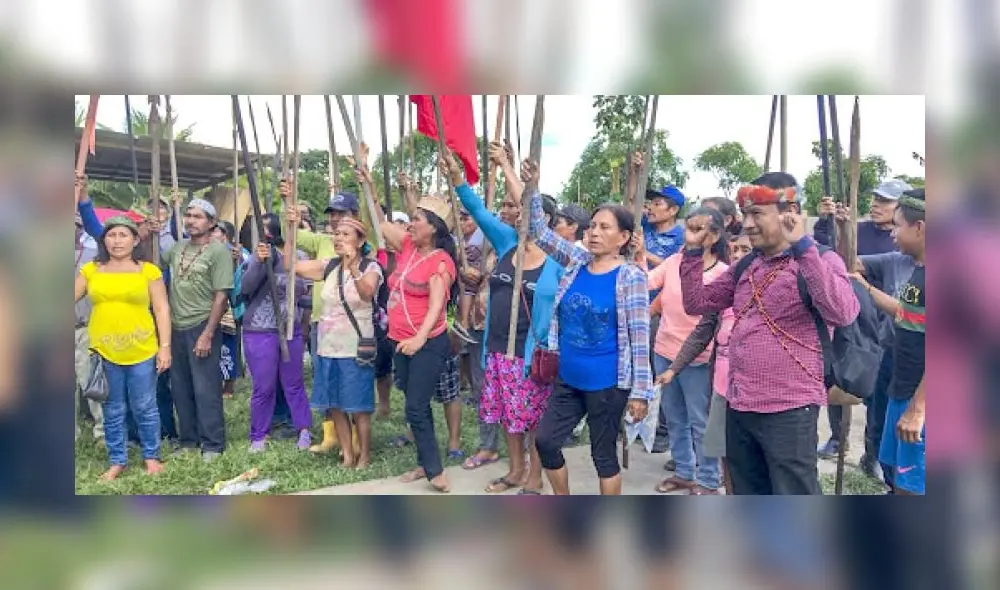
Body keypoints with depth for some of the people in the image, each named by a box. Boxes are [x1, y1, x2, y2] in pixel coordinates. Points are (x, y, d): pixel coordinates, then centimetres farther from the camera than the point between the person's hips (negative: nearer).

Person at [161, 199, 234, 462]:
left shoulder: (218, 251, -9)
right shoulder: (177, 248, 10)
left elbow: (221, 296, -12)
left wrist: (207, 334, -16)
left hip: (201, 328, -6)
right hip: (176, 328, 6)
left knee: (205, 390, -2)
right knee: (180, 389, 13)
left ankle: (213, 445, 9)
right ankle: (188, 440, 26)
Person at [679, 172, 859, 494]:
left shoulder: (820, 260, -9)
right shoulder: (746, 266, 12)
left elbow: (842, 314, -28)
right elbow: (696, 303, 14)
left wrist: (802, 245, -29)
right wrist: (693, 250, 3)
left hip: (788, 410, -7)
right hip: (739, 408, 7)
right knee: (748, 495, 20)